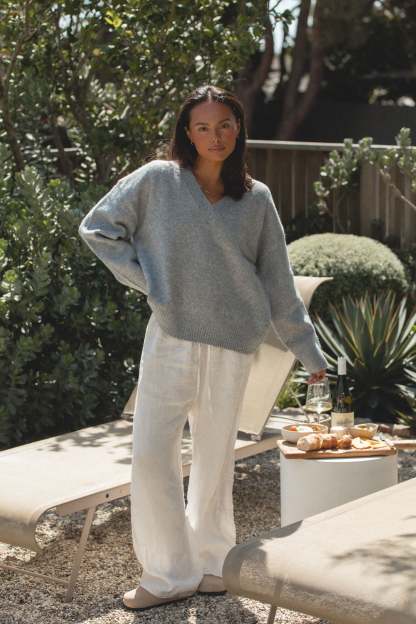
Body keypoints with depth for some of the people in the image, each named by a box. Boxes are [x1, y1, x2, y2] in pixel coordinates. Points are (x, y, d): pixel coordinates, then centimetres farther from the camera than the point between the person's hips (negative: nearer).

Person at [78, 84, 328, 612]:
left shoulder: (256, 198, 5)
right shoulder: (157, 180, -1)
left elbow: (278, 281, 10)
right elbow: (97, 227, 7)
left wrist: (308, 350, 11)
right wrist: (144, 280, -3)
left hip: (232, 343, 1)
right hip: (170, 337, -1)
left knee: (215, 458, 9)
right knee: (152, 455, -5)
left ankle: (211, 563, 26)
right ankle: (169, 574, 9)